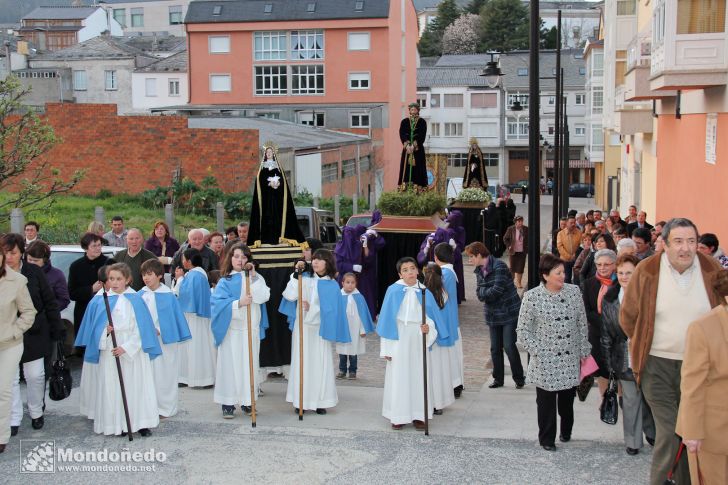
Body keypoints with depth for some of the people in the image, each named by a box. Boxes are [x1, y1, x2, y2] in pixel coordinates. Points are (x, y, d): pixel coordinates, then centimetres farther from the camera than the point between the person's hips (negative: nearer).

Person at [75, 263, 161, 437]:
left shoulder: (135, 300, -2)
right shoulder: (100, 301, 2)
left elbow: (141, 328, -4)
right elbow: (95, 326, 6)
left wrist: (126, 347, -13)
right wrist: (104, 330, -16)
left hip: (133, 352, -1)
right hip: (110, 352, 1)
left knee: (136, 386, 1)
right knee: (112, 388, 2)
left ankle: (141, 422, 9)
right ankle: (118, 424, 10)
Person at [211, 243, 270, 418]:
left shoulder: (256, 277, 8)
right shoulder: (225, 281, 2)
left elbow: (264, 296, -9)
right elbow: (217, 302, -12)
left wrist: (253, 277, -13)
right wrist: (238, 303, -23)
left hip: (251, 329, 2)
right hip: (231, 329, -2)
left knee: (250, 364, 6)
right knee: (230, 364, -3)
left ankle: (247, 401, 15)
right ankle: (228, 403, 3)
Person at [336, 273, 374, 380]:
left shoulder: (358, 297, -7)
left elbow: (363, 313, -3)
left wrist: (363, 330, -3)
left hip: (354, 329, -1)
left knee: (353, 352, 8)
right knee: (342, 352, 11)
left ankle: (352, 371, 21)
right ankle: (342, 370, 23)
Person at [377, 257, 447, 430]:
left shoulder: (424, 293, 3)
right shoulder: (393, 291, -3)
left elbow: (433, 317, 6)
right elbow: (387, 319, -2)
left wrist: (429, 328, -17)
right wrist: (386, 348, -5)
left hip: (419, 340, 2)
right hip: (399, 340, -2)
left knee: (419, 377, 4)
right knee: (399, 377, 1)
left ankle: (419, 415, 13)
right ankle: (398, 416, 10)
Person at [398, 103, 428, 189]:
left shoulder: (422, 122, 2)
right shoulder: (404, 121, 7)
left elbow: (422, 136, -6)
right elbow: (402, 134, -1)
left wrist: (414, 145, -16)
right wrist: (407, 145, -15)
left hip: (418, 149, -1)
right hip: (406, 149, 1)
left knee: (418, 167, -4)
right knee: (405, 167, -2)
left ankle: (417, 185, -3)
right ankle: (404, 185, -1)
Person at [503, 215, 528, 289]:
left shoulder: (526, 229, -4)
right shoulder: (510, 229, -7)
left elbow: (529, 239, 10)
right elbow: (505, 239, 3)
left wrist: (527, 246, 0)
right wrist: (509, 246, -7)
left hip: (522, 252, 1)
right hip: (513, 252, -1)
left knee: (520, 268, 1)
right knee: (512, 268, 8)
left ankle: (519, 283, 12)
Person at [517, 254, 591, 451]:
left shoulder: (574, 291, 1)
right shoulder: (532, 297, -10)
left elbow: (582, 324, 7)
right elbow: (523, 331, -4)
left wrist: (583, 352, 8)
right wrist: (538, 352, -10)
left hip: (571, 359, 3)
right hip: (546, 361, -3)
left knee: (567, 398, 14)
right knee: (546, 401, 6)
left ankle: (566, 431, 36)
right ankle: (547, 439, 21)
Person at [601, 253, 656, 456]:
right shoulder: (609, 299, -1)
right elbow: (606, 333, 4)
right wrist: (609, 363, 3)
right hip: (625, 359, 1)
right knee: (630, 399, 8)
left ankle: (650, 432, 36)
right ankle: (633, 441, 21)